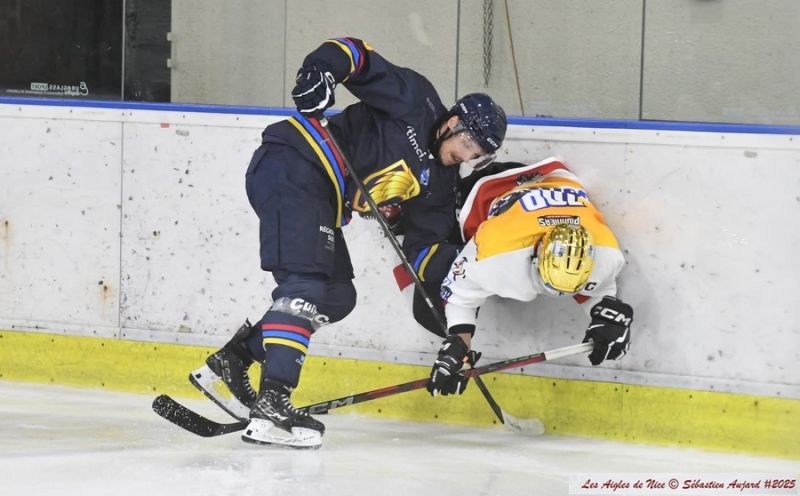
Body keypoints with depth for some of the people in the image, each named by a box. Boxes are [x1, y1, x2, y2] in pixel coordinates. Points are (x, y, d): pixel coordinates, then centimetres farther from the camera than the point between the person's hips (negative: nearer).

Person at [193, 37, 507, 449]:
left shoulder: (437, 182, 15)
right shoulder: (416, 102, -6)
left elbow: (426, 245, 13)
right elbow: (357, 58, -10)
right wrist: (320, 70, -29)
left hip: (320, 200, 10)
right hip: (291, 168, -10)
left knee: (336, 297, 12)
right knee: (306, 286, -20)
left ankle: (228, 364, 16)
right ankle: (271, 404, -28)